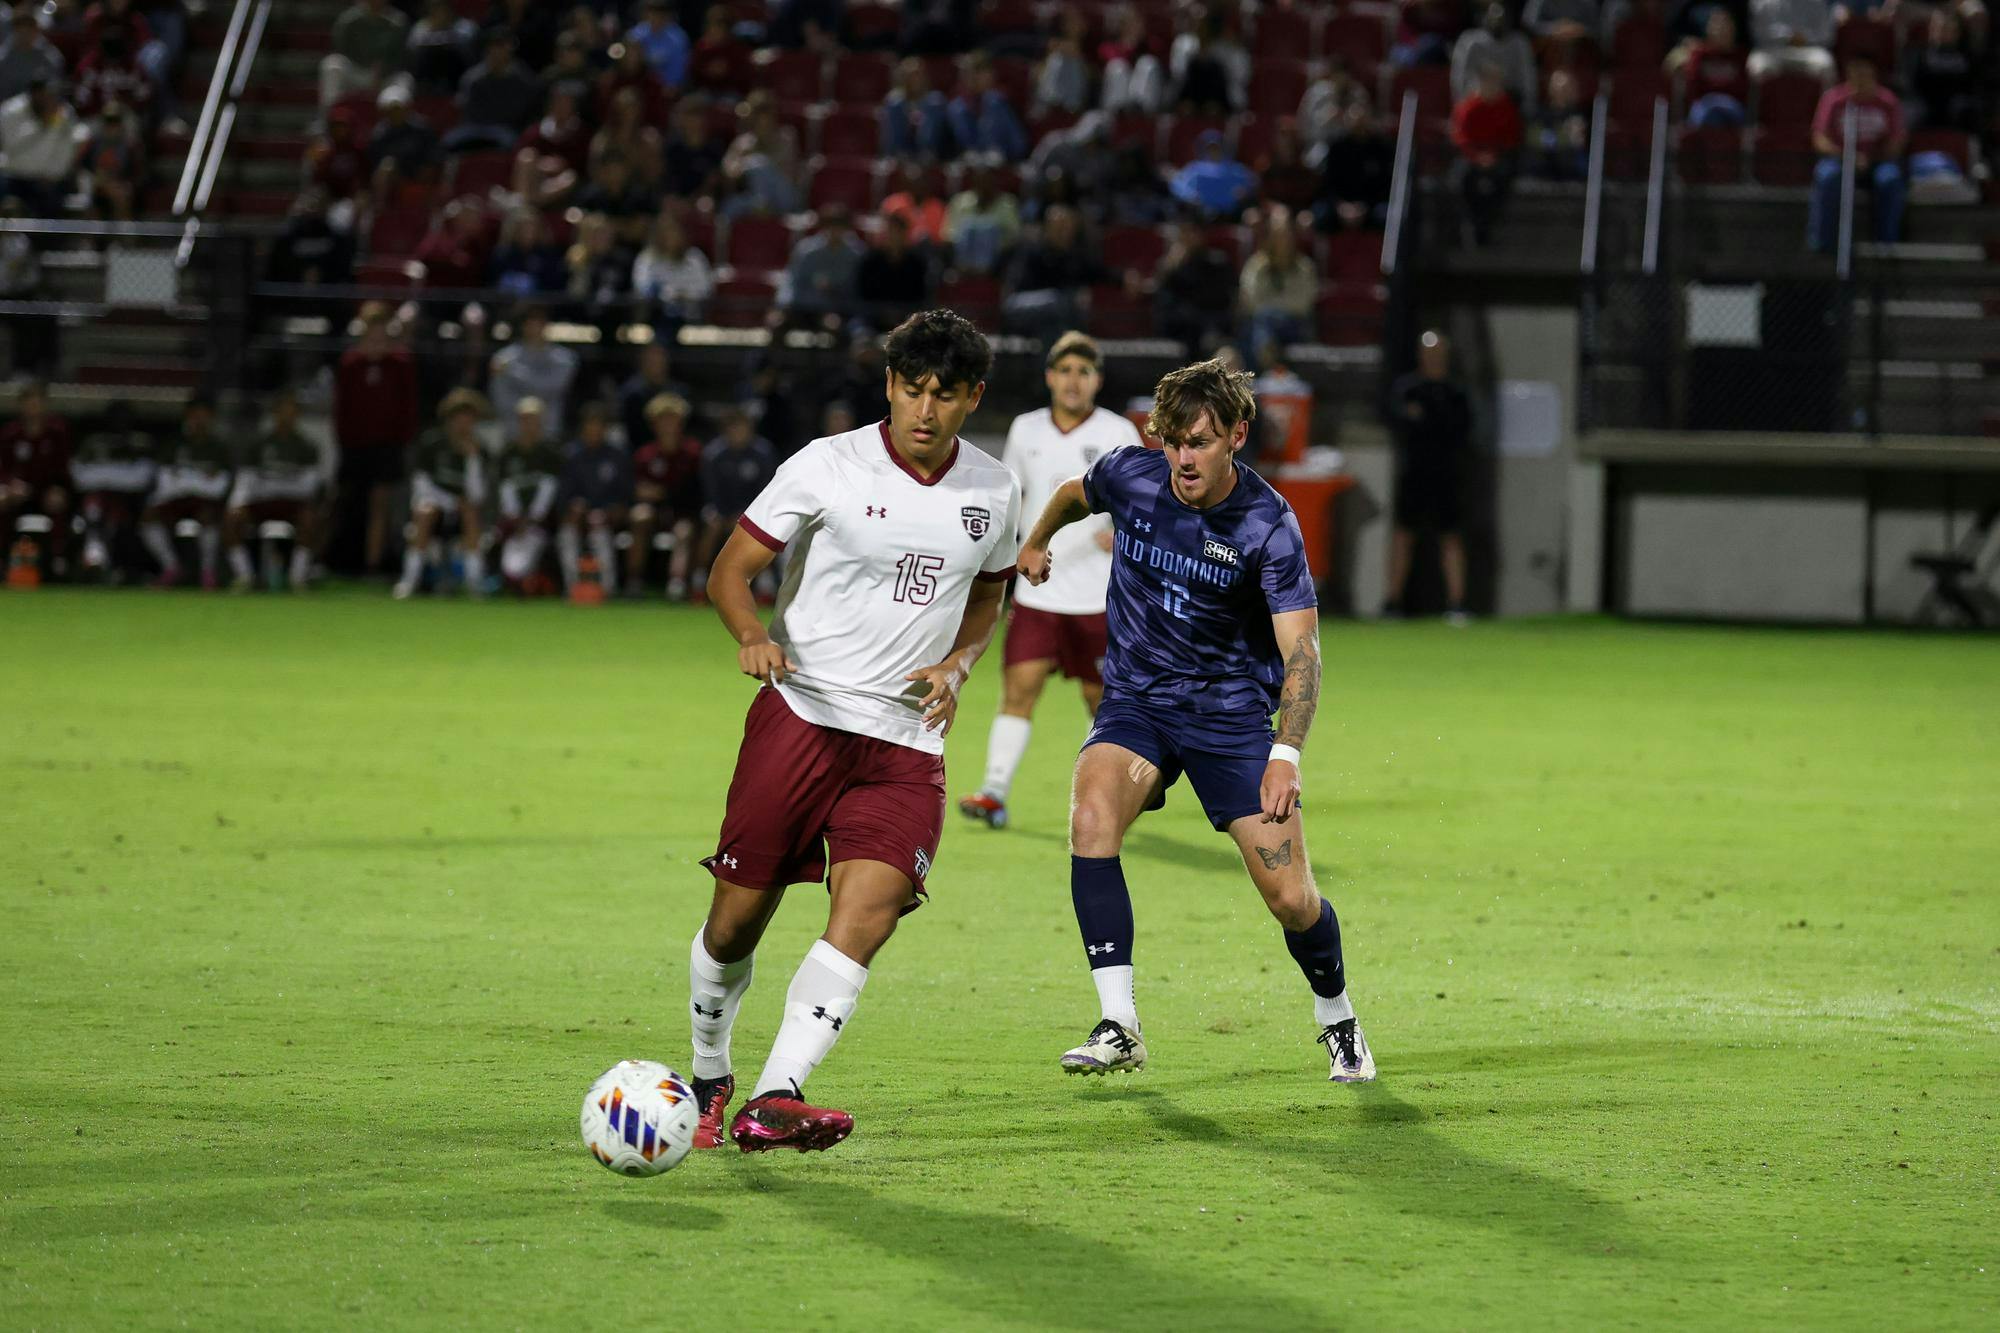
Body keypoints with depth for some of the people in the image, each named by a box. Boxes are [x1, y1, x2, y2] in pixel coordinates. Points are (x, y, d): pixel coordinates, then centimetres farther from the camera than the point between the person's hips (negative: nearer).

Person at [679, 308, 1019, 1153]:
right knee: (737, 918, 0)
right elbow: (730, 571, 0)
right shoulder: (829, 467, -5)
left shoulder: (993, 492, 7)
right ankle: (708, 1080, 27)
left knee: (868, 909, -20)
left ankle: (774, 1101, -27)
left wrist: (954, 667, 3)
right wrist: (752, 636, -21)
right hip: (801, 712, -2)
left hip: (907, 742, 2)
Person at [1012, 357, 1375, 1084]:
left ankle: (1337, 1018, 27)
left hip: (1230, 710, -2)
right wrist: (1037, 542, 36)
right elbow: (1075, 494, 16)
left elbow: (1300, 650, -24)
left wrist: (1286, 755, -38)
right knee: (1092, 815, -29)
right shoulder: (1129, 476, -10)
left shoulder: (1268, 525, -19)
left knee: (1291, 899, -6)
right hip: (1136, 699, 2)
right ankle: (1119, 1025, -27)